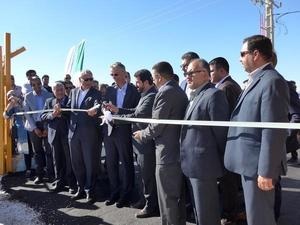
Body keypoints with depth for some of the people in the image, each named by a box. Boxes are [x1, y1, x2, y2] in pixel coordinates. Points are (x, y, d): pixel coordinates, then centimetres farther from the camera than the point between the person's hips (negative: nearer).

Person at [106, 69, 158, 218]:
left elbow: (136, 116, -23)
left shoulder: (151, 96, -22)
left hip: (147, 142, -10)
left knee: (148, 176, 4)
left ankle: (151, 207, 20)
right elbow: (135, 111, 11)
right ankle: (147, 200, 37)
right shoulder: (146, 95, 12)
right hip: (143, 141, 10)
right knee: (145, 175, 21)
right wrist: (117, 110, 1)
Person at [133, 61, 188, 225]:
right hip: (179, 150, 10)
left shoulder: (165, 92, -16)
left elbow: (157, 125, -18)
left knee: (167, 198, 3)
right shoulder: (180, 91, 12)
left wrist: (142, 135, 1)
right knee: (178, 196, 20)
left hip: (167, 152, -9)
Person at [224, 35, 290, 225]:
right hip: (250, 162, 9)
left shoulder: (272, 81, -17)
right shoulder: (256, 80, 14)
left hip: (259, 165, -9)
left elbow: (274, 131, -22)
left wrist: (266, 171, -21)